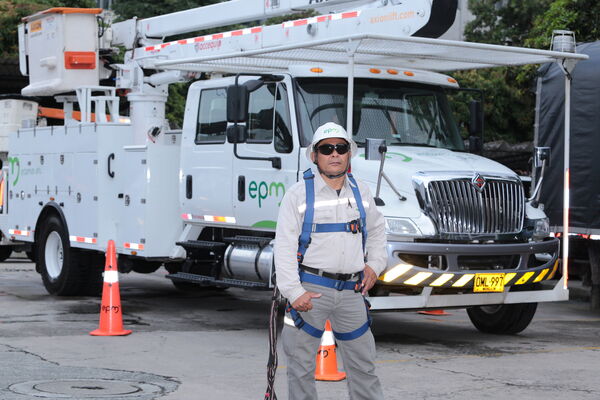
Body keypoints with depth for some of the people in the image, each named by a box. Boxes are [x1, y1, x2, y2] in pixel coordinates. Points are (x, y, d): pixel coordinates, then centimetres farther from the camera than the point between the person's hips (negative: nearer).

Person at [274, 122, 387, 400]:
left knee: (363, 362, 11)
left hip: (351, 290, 4)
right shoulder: (299, 194, -5)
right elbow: (284, 247, -9)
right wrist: (293, 291, -17)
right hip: (310, 288, -4)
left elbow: (377, 230, 26)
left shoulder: (360, 192, 9)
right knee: (301, 365, 3)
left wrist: (375, 264, 10)